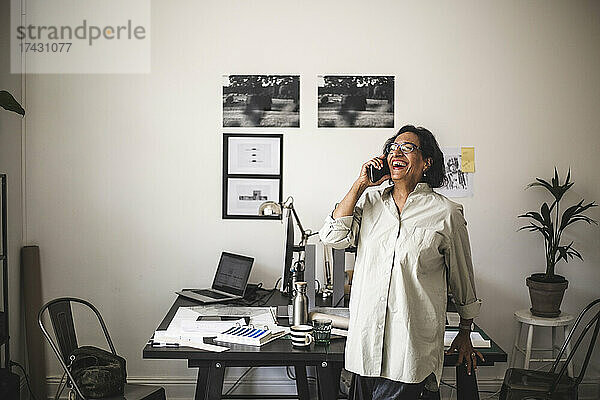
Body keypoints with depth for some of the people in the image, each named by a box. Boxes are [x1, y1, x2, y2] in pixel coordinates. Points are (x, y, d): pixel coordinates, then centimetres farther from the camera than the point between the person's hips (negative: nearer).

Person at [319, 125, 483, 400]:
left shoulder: (446, 213, -2)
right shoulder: (370, 200, 9)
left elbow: (462, 281, 8)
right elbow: (334, 237, -5)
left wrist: (465, 335, 16)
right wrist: (361, 184, -3)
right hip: (366, 335, 4)